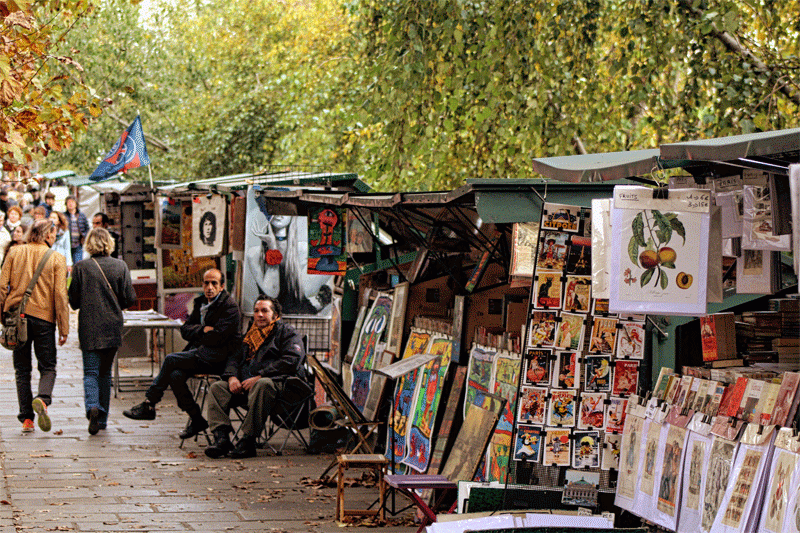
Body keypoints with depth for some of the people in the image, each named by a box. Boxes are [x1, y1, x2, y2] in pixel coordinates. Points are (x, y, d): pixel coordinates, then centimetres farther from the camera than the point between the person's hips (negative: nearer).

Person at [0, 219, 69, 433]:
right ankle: (42, 399, -23)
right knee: (48, 367, 7)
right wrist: (64, 328, -1)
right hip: (43, 316, -2)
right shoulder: (56, 259, -1)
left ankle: (26, 418, 5)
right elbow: (60, 295, -4)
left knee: (22, 369, 10)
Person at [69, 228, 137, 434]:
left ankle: (92, 407, -25)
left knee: (91, 371, 1)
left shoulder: (81, 267, -6)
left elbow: (73, 301, -2)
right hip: (113, 328, 2)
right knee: (105, 373, 14)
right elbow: (129, 299, -1)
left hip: (89, 327, -2)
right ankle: (102, 418, 17)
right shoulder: (120, 266, -2)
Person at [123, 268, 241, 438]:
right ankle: (196, 419, -12)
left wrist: (196, 333, -1)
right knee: (175, 375, -21)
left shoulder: (230, 307, -8)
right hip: (198, 352, 7)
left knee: (171, 360, -20)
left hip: (216, 357, -7)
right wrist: (202, 330, -6)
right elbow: (185, 329, 14)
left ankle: (148, 404, -9)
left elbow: (217, 338, -17)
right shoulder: (201, 303, 18)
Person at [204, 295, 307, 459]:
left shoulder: (287, 333, 6)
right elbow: (234, 358, 23)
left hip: (277, 383, -7)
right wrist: (232, 377, -3)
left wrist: (259, 377, -19)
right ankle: (221, 438, -28)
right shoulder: (251, 336, 28)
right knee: (217, 387, -12)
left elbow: (291, 361, -11)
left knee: (262, 385, -40)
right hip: (247, 385, 7)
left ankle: (247, 441, -39)